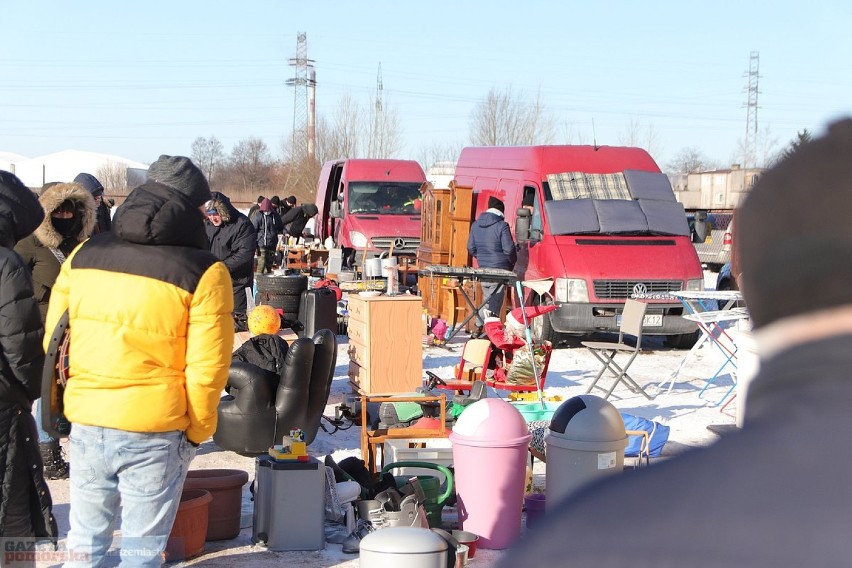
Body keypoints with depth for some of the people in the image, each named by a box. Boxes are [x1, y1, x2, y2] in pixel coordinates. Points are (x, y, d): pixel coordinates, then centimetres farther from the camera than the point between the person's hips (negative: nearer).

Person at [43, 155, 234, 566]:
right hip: (155, 432, -4)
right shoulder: (203, 273, -10)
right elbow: (206, 367, -10)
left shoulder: (82, 257, 4)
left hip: (85, 424, 4)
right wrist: (198, 430, 3)